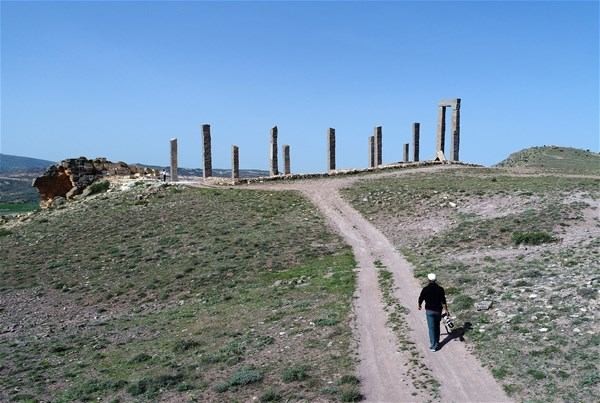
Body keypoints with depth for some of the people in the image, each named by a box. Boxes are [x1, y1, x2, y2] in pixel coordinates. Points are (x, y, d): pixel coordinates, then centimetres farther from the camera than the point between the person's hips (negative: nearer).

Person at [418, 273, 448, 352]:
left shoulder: (425, 289, -12)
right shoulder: (440, 289, -9)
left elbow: (421, 299, -1)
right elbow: (443, 301, -10)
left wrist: (419, 306, 18)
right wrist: (446, 310, -2)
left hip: (429, 311, -2)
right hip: (438, 310, 2)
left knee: (431, 328, 1)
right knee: (437, 327, 19)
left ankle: (433, 345, -1)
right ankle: (437, 342, 30)